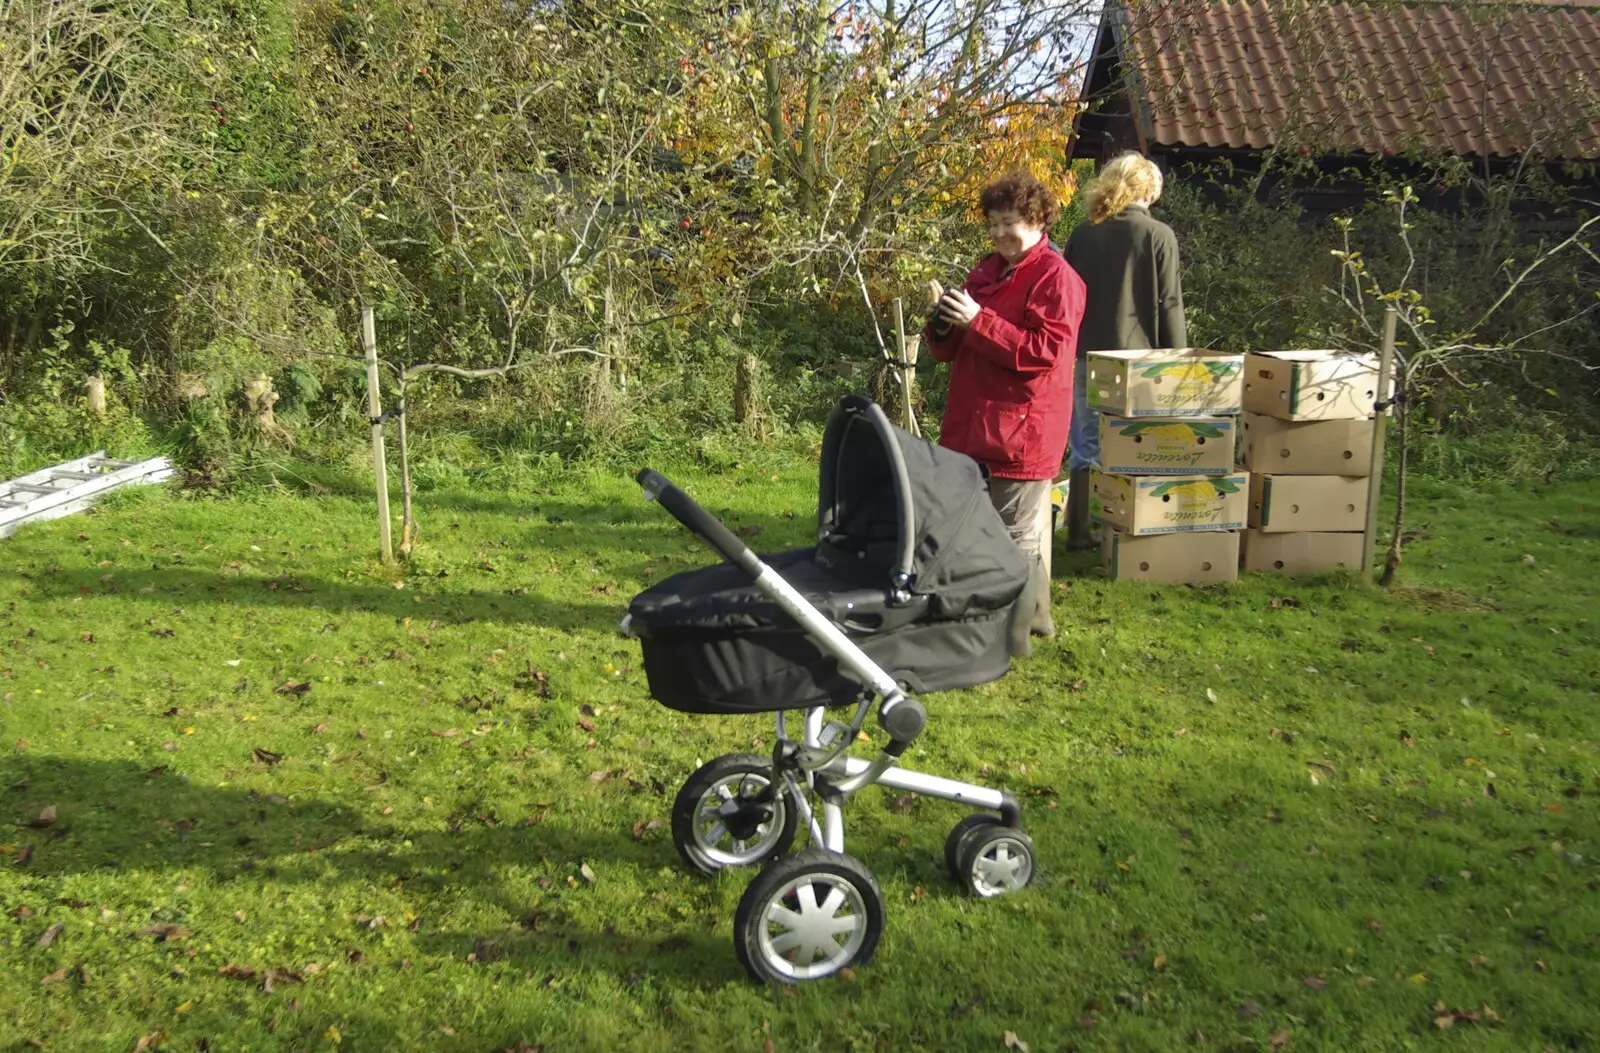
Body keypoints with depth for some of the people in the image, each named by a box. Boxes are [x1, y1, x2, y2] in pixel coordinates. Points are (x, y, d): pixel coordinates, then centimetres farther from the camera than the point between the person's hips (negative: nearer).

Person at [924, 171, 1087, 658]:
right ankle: (1034, 614, 31)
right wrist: (944, 328, -6)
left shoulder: (1055, 277, -8)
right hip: (977, 424, 8)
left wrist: (979, 321, -22)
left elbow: (1047, 350, -20)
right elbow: (952, 351, 18)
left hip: (1022, 429, -8)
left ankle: (1013, 635, 8)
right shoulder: (987, 270, 14)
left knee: (1014, 536, -2)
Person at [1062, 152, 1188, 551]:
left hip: (1085, 357, 4)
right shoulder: (1159, 236, -5)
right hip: (1137, 359, -3)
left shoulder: (1082, 234, 6)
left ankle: (1079, 532, 12)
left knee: (1086, 448, 10)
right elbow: (1169, 305, -6)